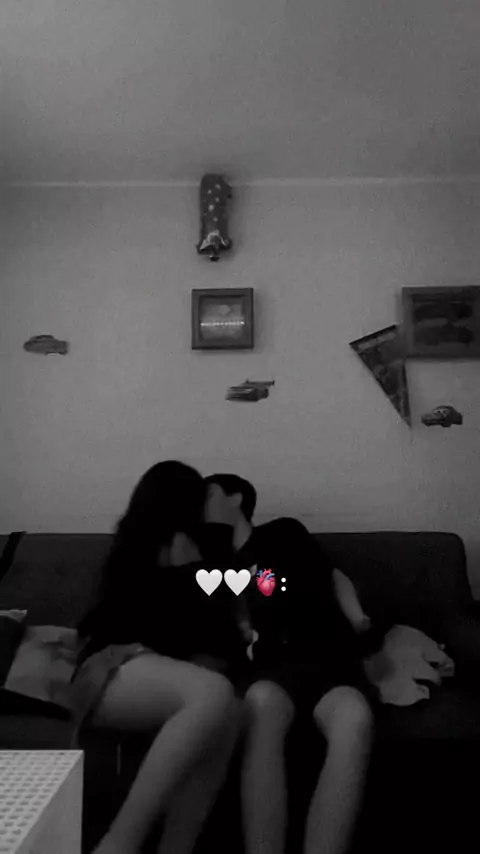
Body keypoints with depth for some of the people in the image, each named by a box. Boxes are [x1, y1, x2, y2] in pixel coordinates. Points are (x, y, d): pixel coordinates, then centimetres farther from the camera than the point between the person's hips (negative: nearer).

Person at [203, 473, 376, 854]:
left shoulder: (283, 533, 12)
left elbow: (335, 577, 22)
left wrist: (356, 616, 6)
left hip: (328, 658, -1)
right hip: (272, 667, 1)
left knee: (356, 719, -37)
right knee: (261, 702, -38)